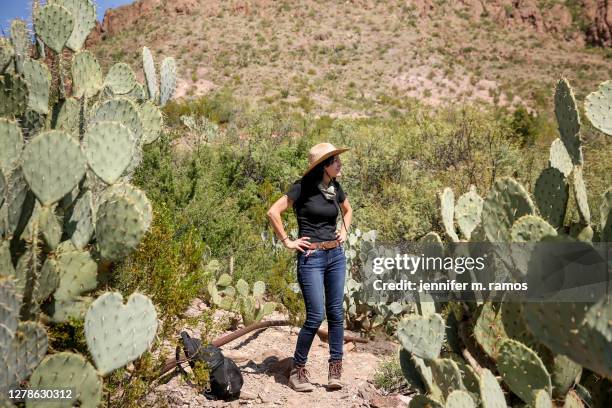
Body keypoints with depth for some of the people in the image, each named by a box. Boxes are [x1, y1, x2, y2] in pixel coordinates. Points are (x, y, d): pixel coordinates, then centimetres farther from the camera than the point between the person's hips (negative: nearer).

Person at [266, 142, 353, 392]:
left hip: (336, 255, 6)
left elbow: (347, 210, 29)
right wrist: (287, 241, -10)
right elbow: (273, 212, -13)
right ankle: (298, 370, 11)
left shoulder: (335, 188, 9)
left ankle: (335, 369, 17)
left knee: (336, 313, 6)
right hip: (311, 257, -6)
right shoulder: (303, 188, -9)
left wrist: (344, 231, 14)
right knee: (316, 316, -7)